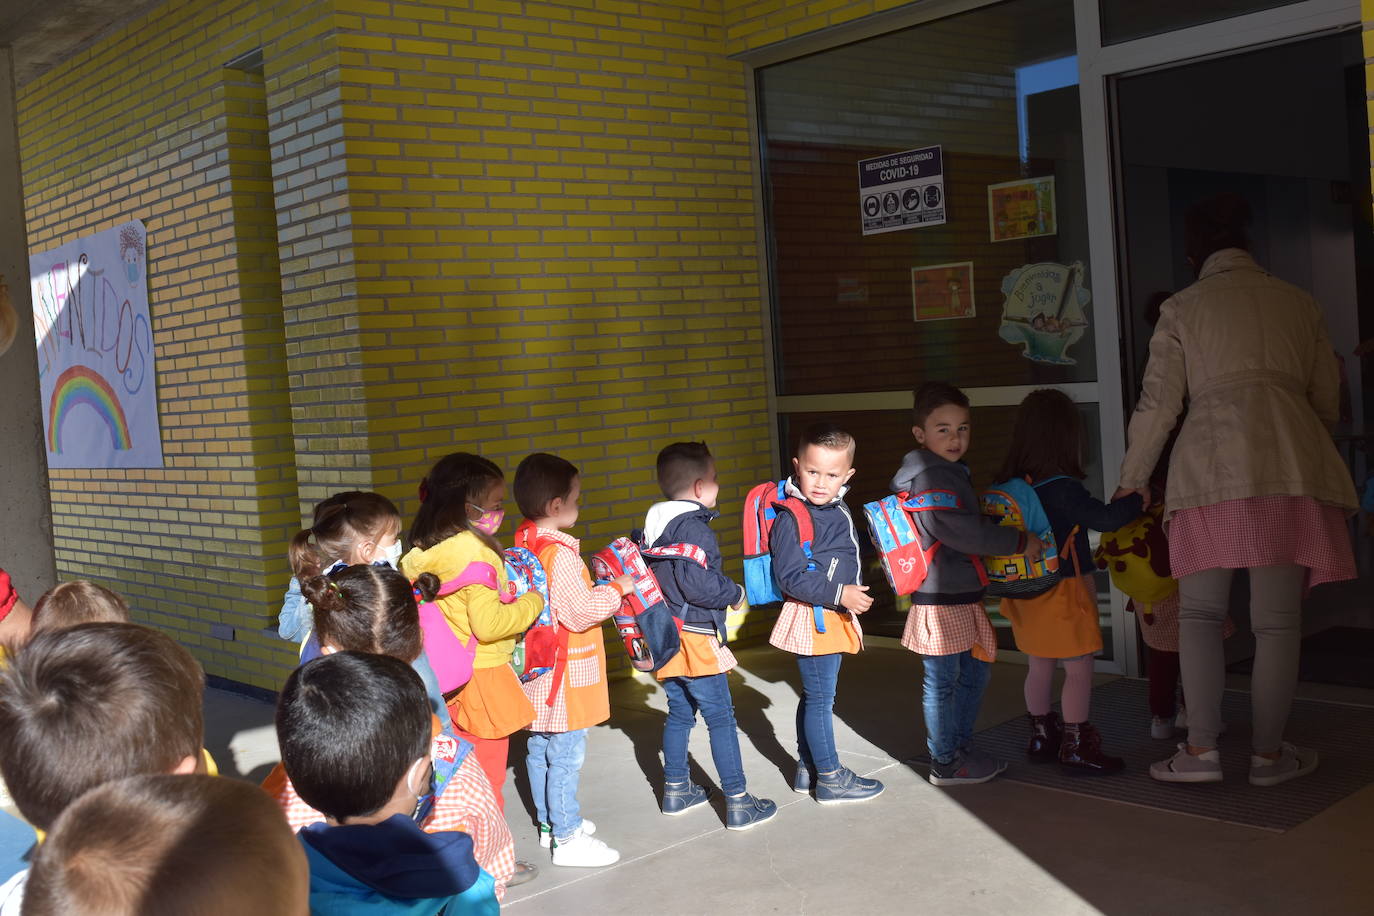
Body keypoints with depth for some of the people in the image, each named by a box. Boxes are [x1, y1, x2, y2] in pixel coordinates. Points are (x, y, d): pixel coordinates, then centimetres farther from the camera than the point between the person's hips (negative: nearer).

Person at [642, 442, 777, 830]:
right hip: (696, 637, -9)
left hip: (667, 636, 9)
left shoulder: (655, 526, 9)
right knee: (721, 718, -2)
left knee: (679, 713, 19)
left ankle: (676, 790, 29)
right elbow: (698, 584, -27)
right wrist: (735, 593, -10)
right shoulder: (693, 528, -19)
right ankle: (738, 802, 2)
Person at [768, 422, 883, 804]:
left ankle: (807, 768, 29)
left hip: (835, 618, 9)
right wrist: (839, 594, -25)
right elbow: (791, 577, -23)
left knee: (815, 696, 18)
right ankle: (830, 778, 10)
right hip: (812, 618, -9)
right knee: (820, 698, 0)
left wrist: (856, 593, 22)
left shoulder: (839, 511, 9)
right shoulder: (791, 519, -19)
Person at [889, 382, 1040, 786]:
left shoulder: (950, 472, 15)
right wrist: (1018, 542, -23)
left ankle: (962, 748, 33)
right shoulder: (930, 476, -19)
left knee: (975, 672, 20)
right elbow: (955, 529, -29)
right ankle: (945, 763, 12)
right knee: (942, 681, 1)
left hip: (962, 596, 11)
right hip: (940, 600, -11)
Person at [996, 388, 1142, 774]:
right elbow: (1104, 518, -21)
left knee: (1039, 667, 17)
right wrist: (1136, 500, -6)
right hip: (1063, 593, -7)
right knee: (1078, 669, 3)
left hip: (1028, 593, 8)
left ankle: (1041, 738, 28)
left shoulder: (1010, 485, 0)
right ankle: (1075, 747, 9)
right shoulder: (1062, 488, -22)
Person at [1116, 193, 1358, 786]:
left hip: (1212, 466, -2)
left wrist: (1132, 480, 15)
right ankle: (1268, 754, 13)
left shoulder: (1183, 309, 10)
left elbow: (1158, 405, 6)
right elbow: (1327, 398, 20)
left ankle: (1201, 750, 2)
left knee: (1200, 611, 8)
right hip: (1293, 466, 2)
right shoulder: (1298, 302, 18)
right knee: (1276, 619, 5)